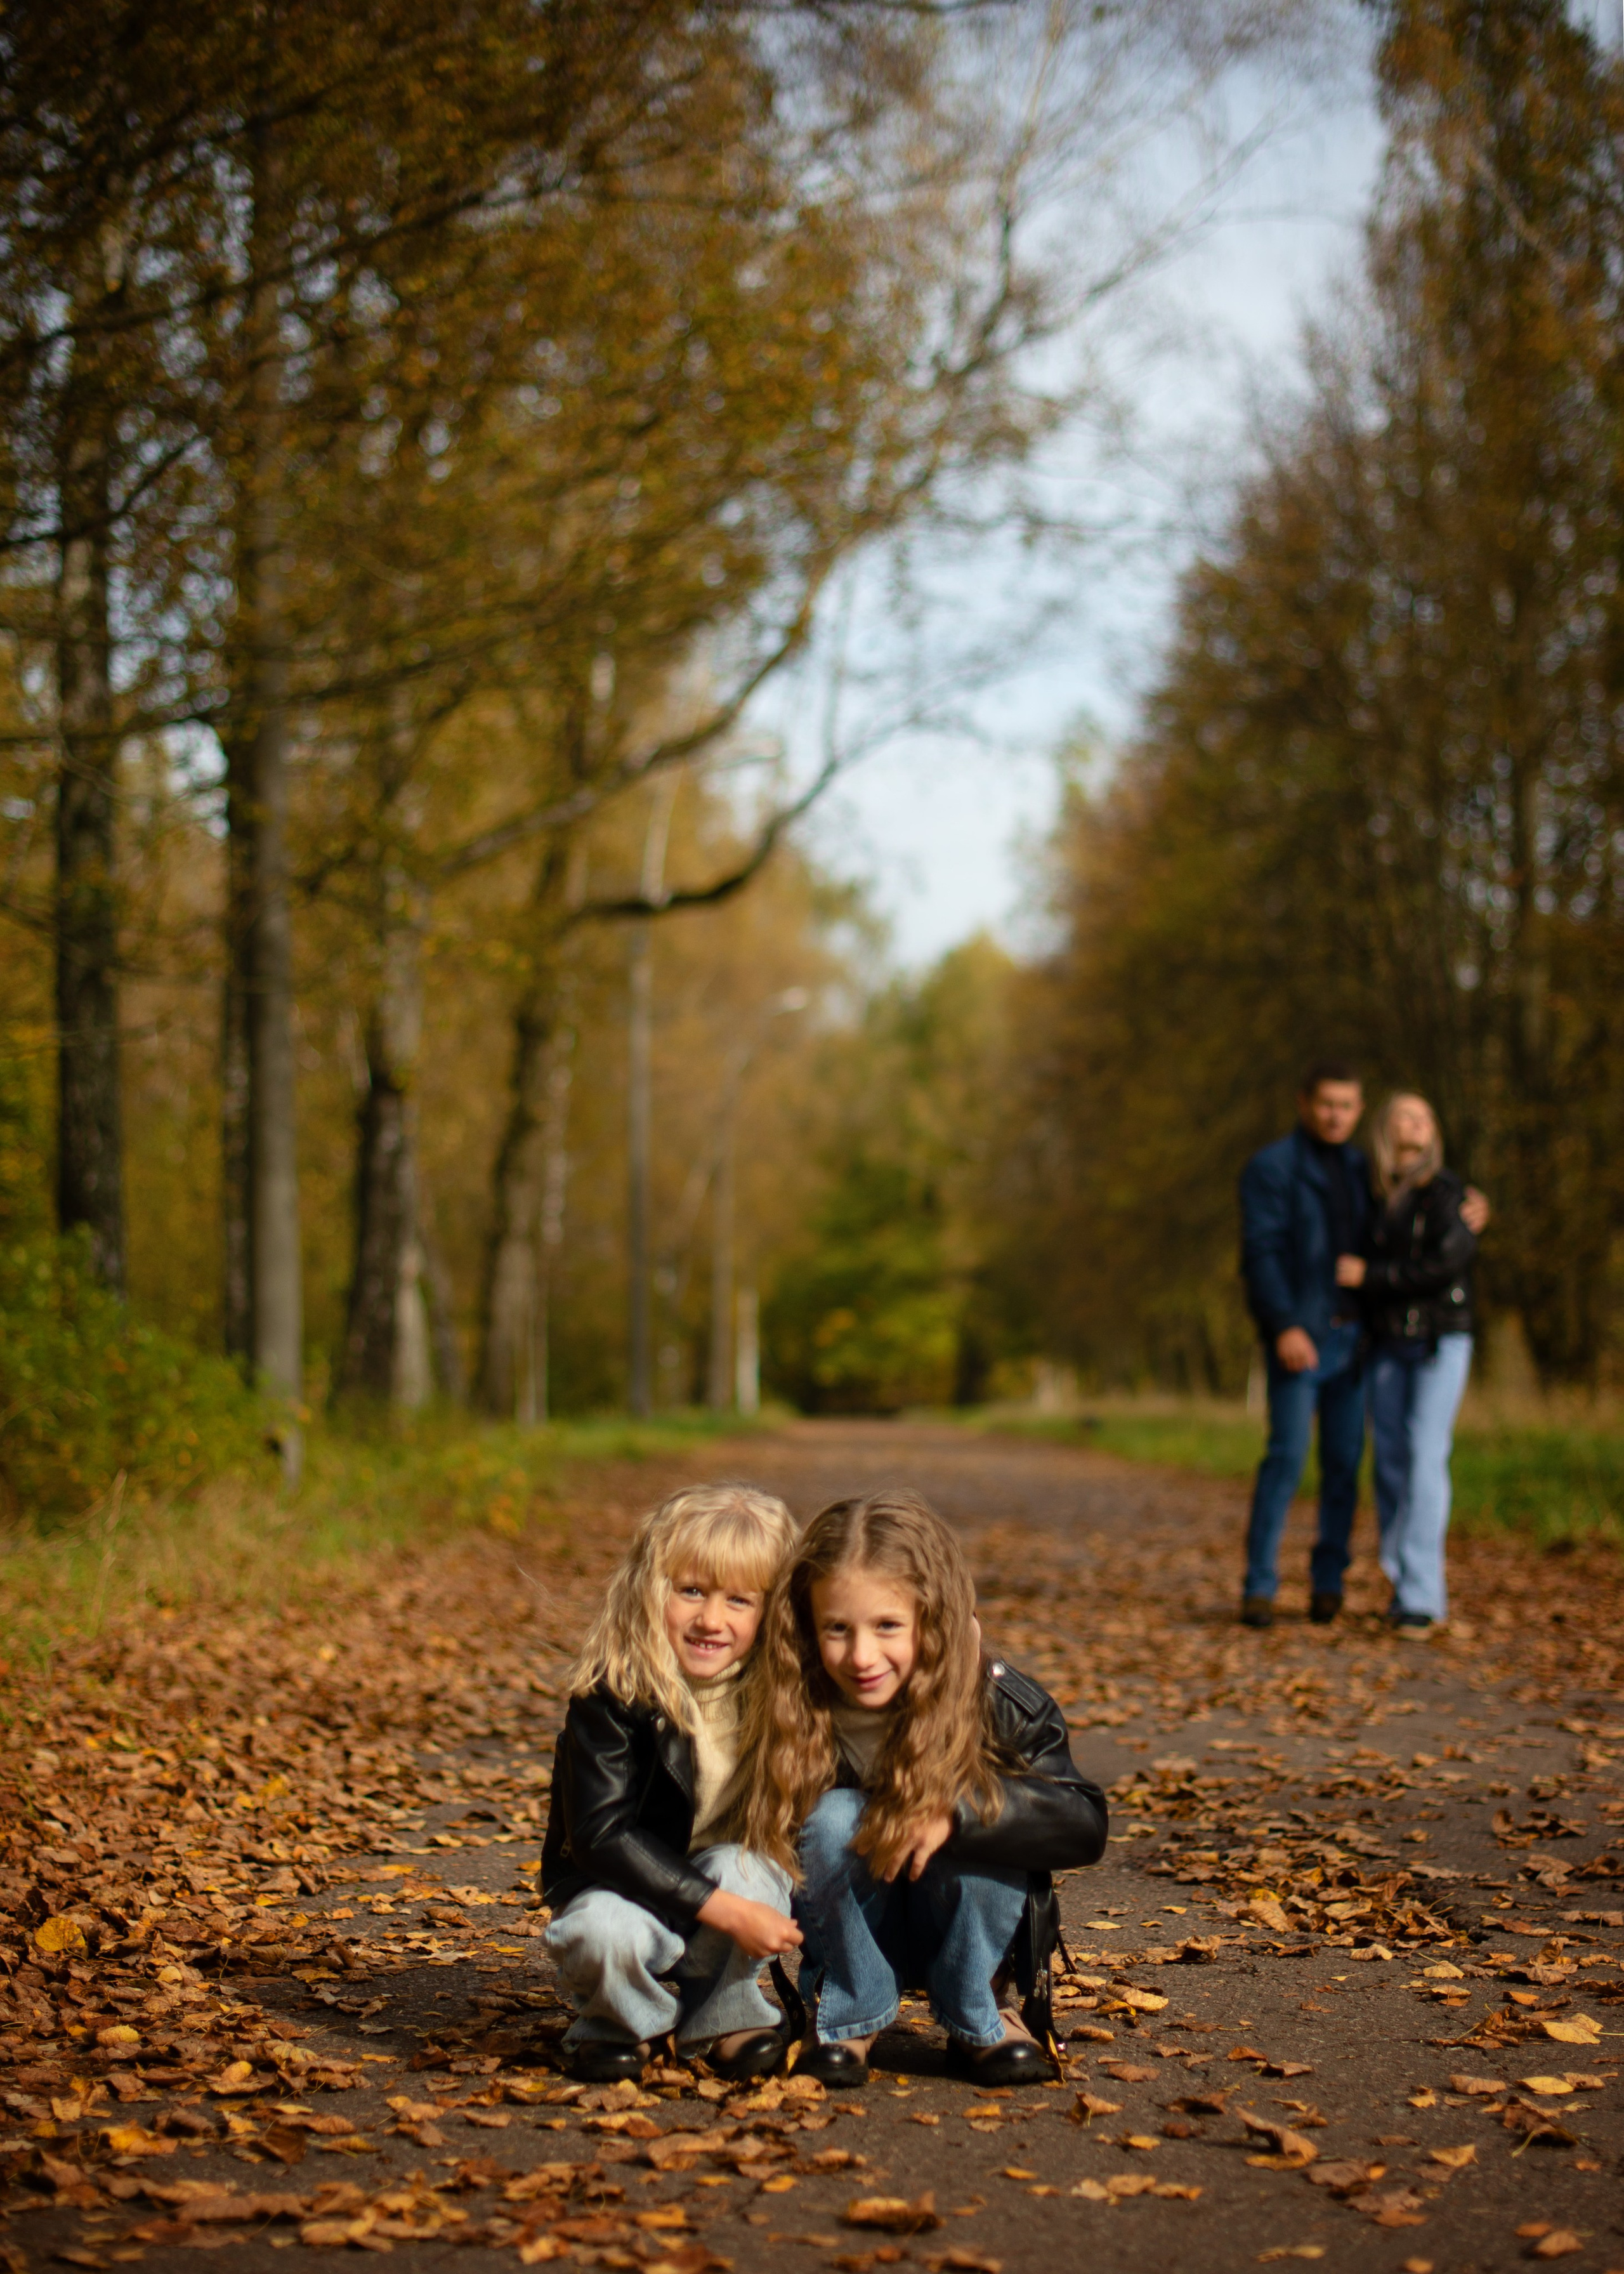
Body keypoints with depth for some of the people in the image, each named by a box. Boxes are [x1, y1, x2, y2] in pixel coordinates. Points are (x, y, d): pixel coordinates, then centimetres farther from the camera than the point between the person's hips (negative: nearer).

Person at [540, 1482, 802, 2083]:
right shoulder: (612, 1697, -21)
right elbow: (601, 1835, -26)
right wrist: (721, 1910, -32)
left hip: (742, 1883, 3)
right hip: (624, 1887, -3)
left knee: (739, 1866, -29)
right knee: (608, 1931, -33)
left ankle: (724, 2017, -4)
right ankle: (617, 2024, 1)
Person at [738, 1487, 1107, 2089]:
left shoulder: (1000, 1707, -21)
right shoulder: (801, 1720, -19)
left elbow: (1086, 1826, -27)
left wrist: (960, 1812, -39)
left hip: (967, 1936, 0)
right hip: (857, 1938, 0)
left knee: (982, 1821, -30)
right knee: (835, 1818, -28)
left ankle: (979, 2020, -4)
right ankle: (846, 2018, -5)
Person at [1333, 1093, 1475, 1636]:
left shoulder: (1448, 1193, -3)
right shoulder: (1373, 1200, 11)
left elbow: (1446, 1262, -17)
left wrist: (1370, 1275, -14)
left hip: (1441, 1342, -4)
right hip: (1387, 1346, 5)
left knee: (1426, 1459, -15)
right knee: (1390, 1465, 1)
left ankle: (1420, 1596, -16)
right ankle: (1411, 1590, 10)